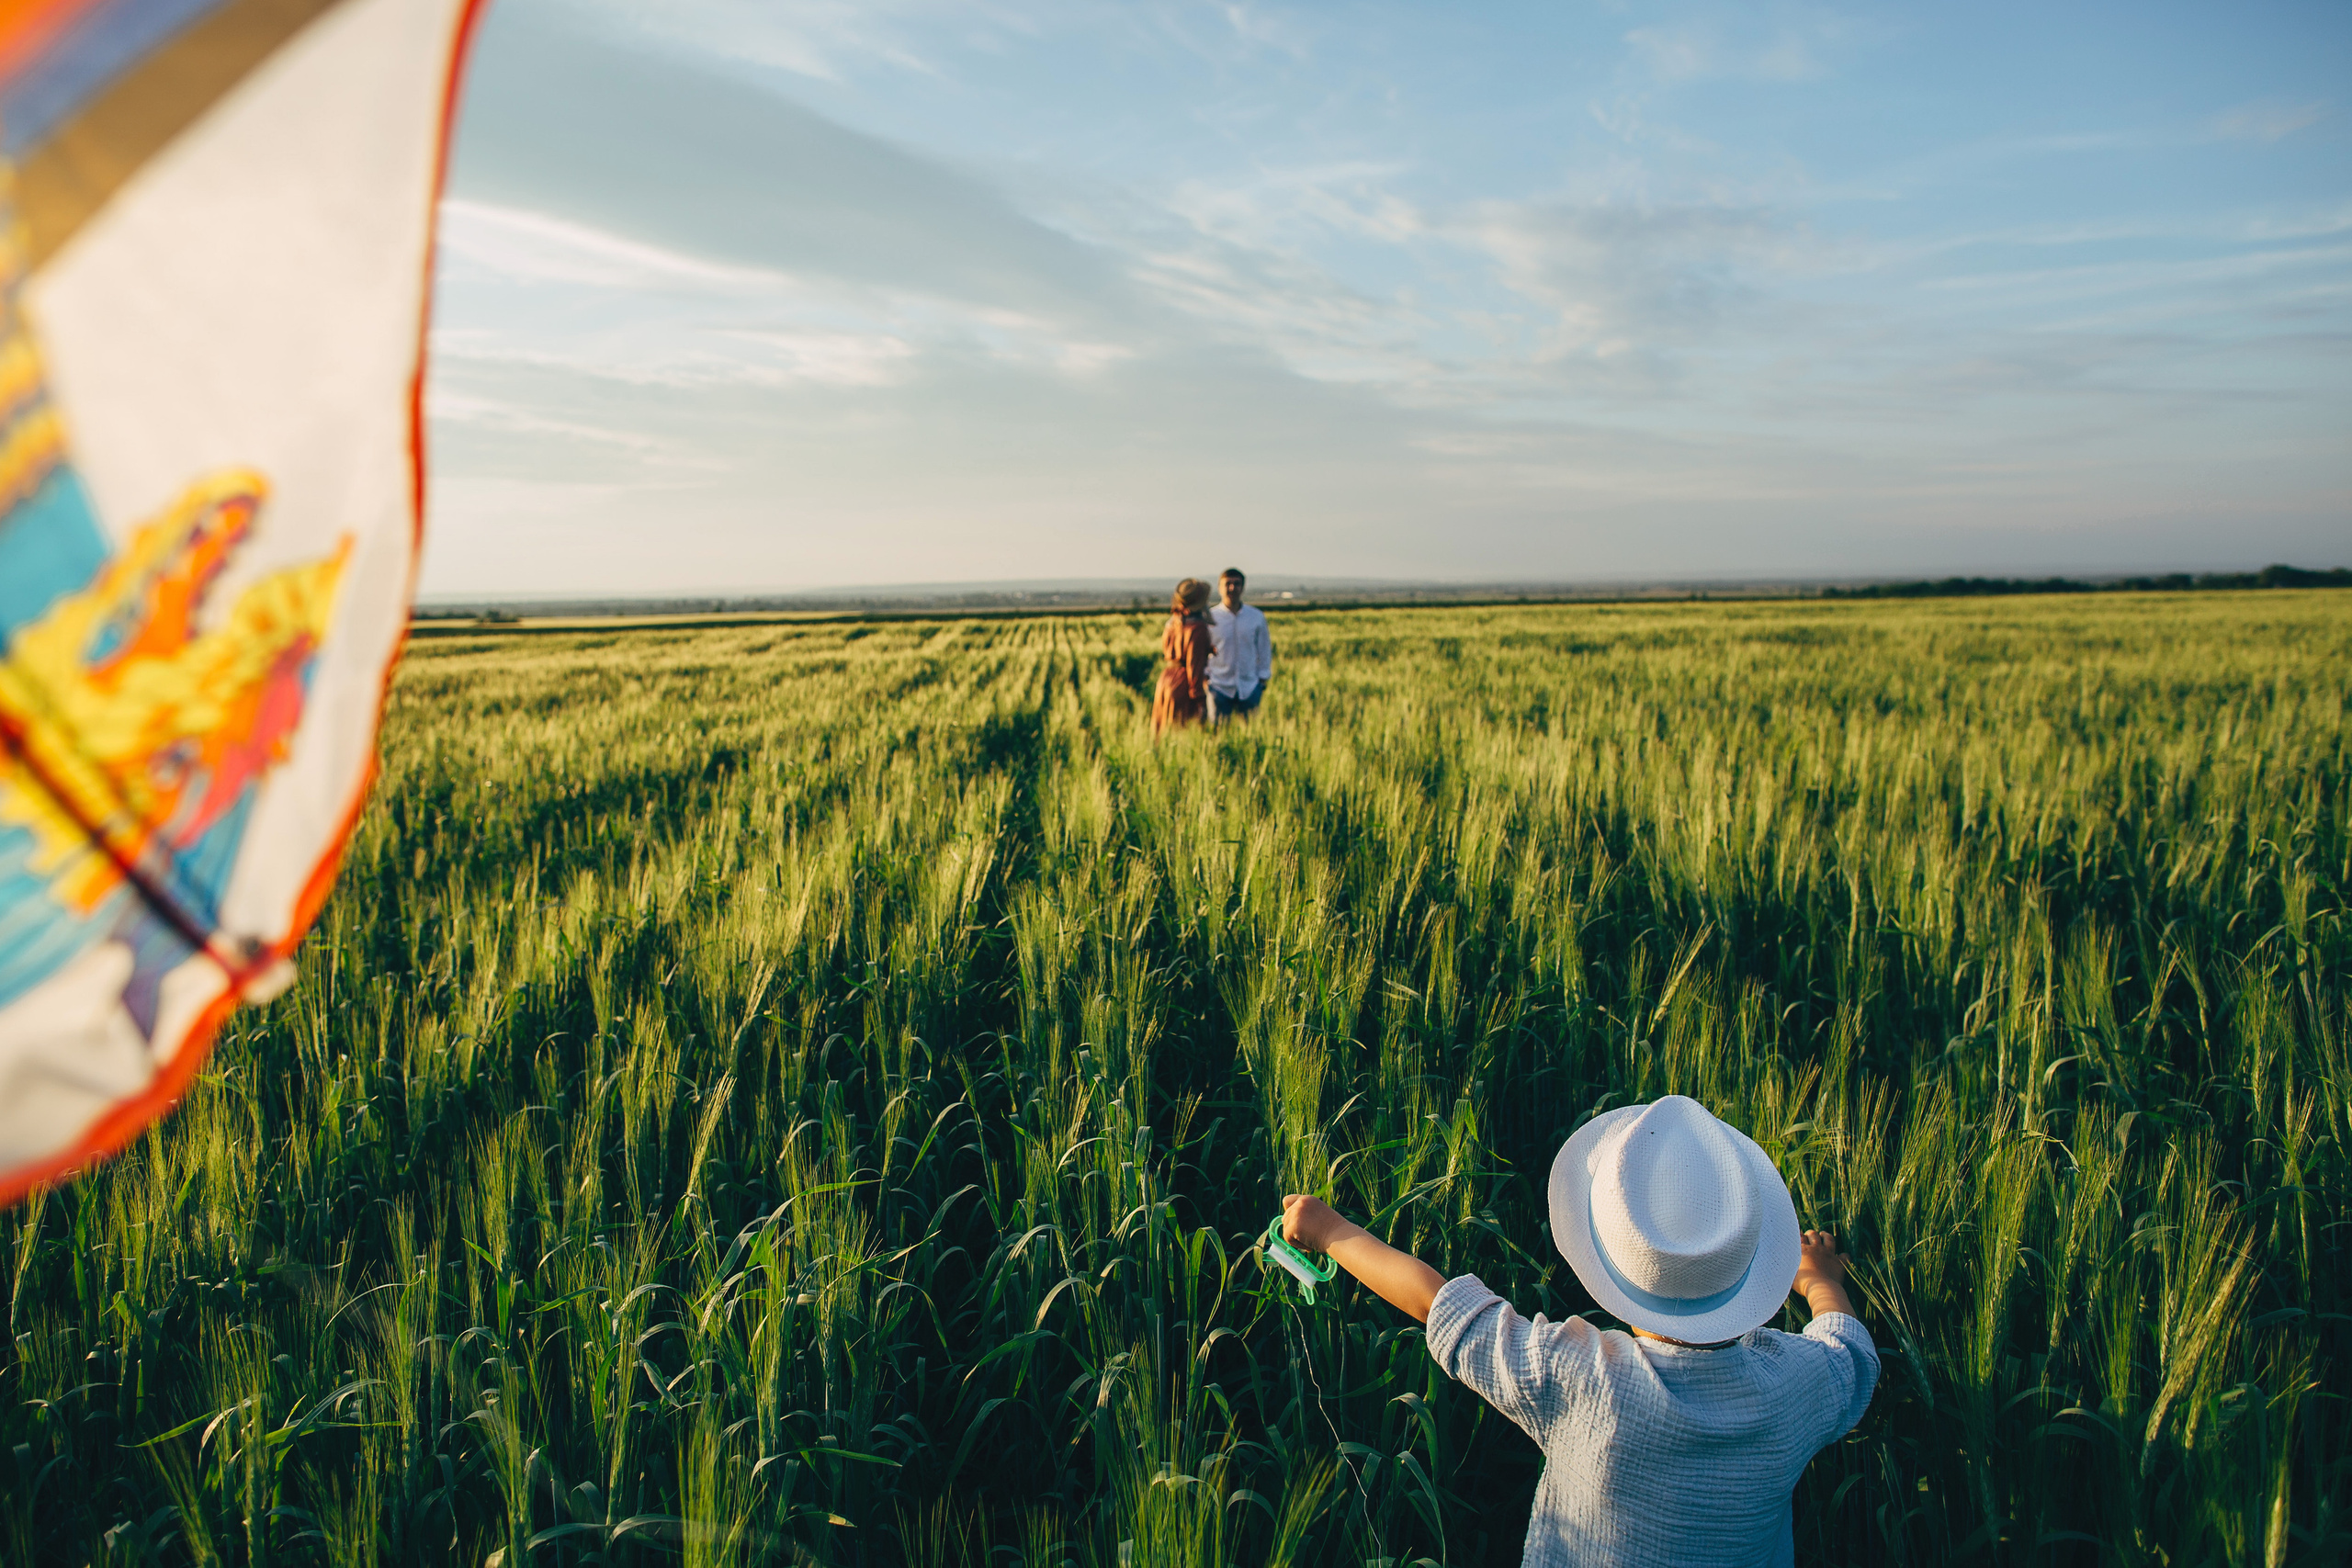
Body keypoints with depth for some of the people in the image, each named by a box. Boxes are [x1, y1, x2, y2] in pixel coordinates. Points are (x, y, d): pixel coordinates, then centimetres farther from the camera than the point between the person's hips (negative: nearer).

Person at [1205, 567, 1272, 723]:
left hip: (1249, 688, 1)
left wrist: (1263, 680, 8)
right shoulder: (1210, 617, -1)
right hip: (1219, 688, -1)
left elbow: (1264, 650, 11)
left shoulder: (1257, 617, 4)